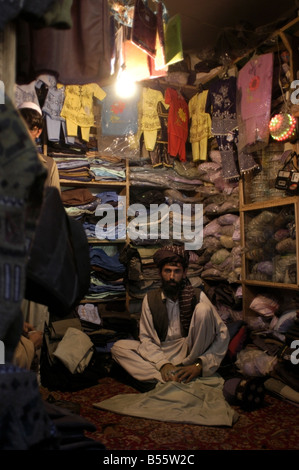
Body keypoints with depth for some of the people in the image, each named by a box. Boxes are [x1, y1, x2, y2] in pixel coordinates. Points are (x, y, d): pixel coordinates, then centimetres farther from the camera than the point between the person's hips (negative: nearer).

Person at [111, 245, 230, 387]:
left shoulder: (197, 297, -6)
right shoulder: (150, 299, -1)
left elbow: (223, 334, -11)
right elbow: (146, 338, -3)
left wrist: (200, 365, -22)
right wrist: (163, 364, -22)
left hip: (191, 352, -2)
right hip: (160, 353, 2)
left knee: (203, 309, -24)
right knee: (118, 347, -18)